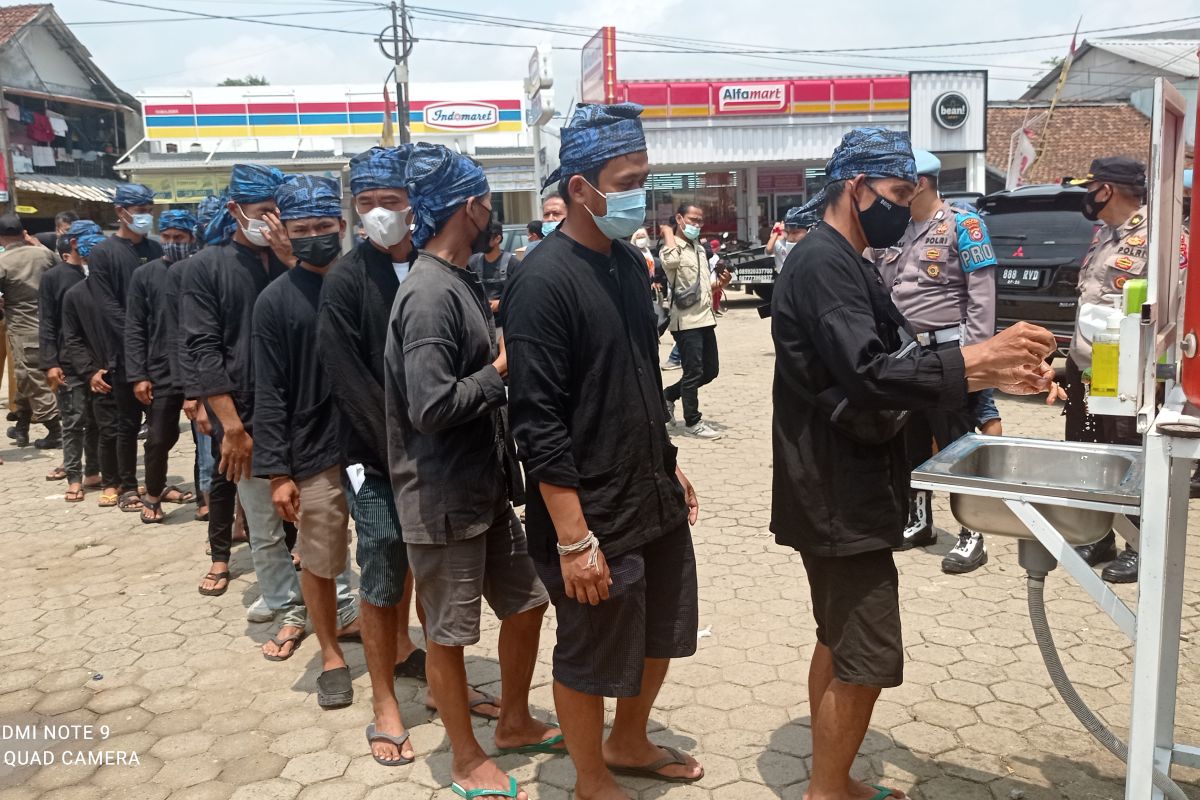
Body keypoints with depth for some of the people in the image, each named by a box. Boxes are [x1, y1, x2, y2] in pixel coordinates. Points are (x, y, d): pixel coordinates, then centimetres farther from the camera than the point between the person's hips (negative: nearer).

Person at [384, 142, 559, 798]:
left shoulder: (460, 282, 8)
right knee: (449, 633, 10)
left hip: (486, 487, 9)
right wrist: (503, 369, -16)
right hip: (444, 499, -9)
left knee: (526, 602, 19)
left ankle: (515, 723, 40)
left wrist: (503, 350, -1)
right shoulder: (430, 294, -21)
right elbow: (432, 405, -28)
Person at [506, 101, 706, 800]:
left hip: (656, 499, 8)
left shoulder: (630, 263, 5)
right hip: (595, 517, -8)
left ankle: (630, 744, 47)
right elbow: (539, 425, -21)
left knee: (661, 635, 22)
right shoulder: (545, 282, -19)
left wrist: (670, 465, 18)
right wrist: (575, 539, -22)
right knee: (591, 658, 11)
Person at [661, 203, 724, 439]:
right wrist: (668, 233, -18)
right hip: (686, 320, -8)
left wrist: (719, 282, 4)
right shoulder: (672, 248, -9)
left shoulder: (700, 248, 17)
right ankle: (692, 422, 11)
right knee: (693, 373, -1)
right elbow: (670, 261, -35)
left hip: (705, 318, 8)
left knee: (710, 370, 13)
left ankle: (668, 395, 29)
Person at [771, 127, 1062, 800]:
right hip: (840, 495, -11)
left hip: (844, 489, 11)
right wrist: (981, 357, -24)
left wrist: (994, 375, 5)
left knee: (840, 645, 18)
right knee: (866, 663, -3)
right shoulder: (823, 264, -18)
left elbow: (889, 365, 14)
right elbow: (869, 377, -27)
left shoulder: (846, 263, 15)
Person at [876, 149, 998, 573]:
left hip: (948, 352, -6)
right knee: (910, 443, 14)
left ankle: (972, 536, 9)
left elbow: (982, 295, -11)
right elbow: (880, 292, 15)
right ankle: (919, 521, 29)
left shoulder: (962, 225, -7)